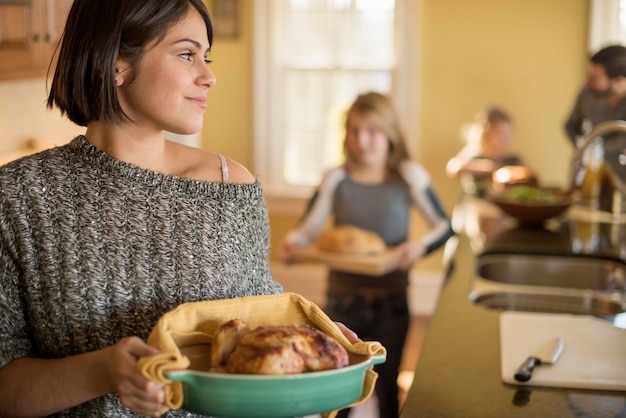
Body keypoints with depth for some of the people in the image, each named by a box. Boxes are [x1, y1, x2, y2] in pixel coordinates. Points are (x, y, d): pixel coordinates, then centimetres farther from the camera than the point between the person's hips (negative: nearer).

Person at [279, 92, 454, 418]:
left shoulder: (409, 177, -3)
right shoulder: (336, 179, -1)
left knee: (387, 387, 11)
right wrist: (291, 242, -22)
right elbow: (309, 226, 0)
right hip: (342, 297, 1)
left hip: (390, 300, -1)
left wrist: (422, 245, -19)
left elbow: (444, 226, 0)